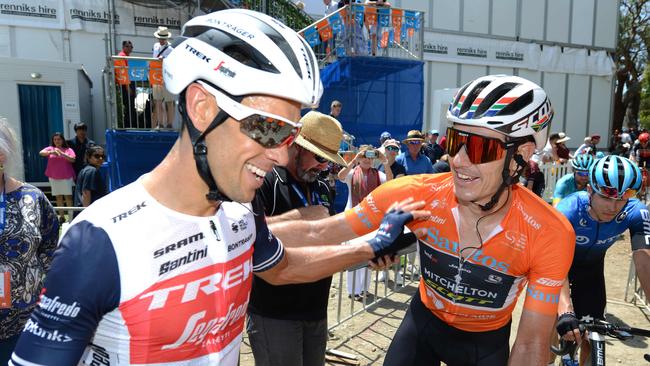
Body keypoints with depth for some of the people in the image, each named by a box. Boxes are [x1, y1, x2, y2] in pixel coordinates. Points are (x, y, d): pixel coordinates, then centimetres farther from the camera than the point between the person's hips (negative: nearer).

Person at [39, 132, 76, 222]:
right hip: (53, 177, 2)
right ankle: (61, 216, 11)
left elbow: (72, 159, -8)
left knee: (68, 196, -5)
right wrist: (51, 152, -25)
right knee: (58, 197, 6)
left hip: (66, 177, -2)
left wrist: (61, 153, -19)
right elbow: (41, 153, -6)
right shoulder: (50, 148, 10)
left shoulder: (68, 150, 6)